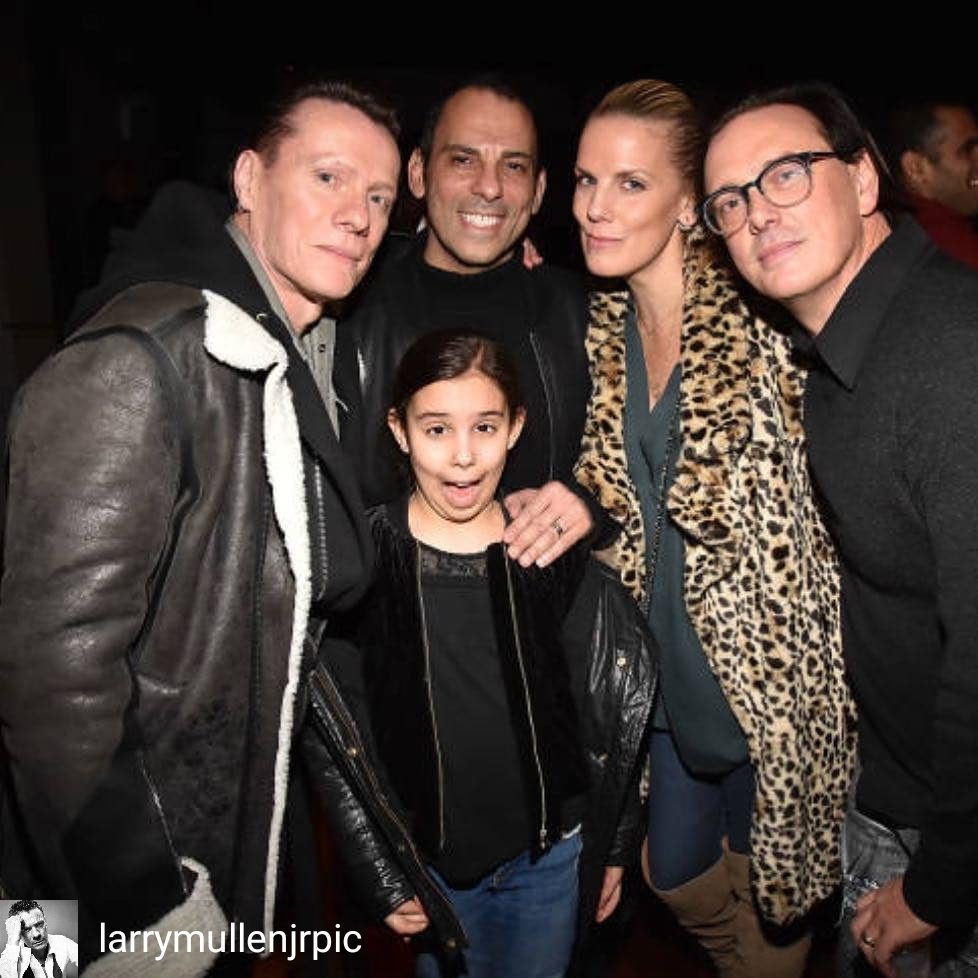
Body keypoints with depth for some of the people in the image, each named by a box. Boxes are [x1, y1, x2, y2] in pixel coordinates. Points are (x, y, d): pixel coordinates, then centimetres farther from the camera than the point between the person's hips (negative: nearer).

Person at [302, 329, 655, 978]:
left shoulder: (555, 555, -8)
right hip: (430, 863, -1)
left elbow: (612, 710, 1)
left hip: (550, 855, 2)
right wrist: (380, 876, -5)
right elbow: (332, 735, -7)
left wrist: (613, 846, 5)